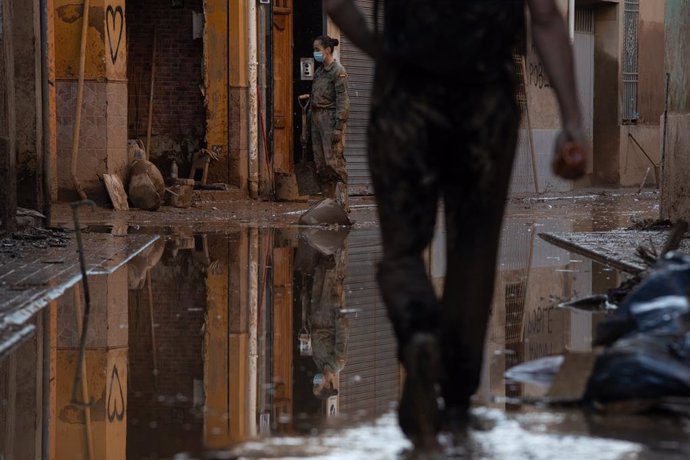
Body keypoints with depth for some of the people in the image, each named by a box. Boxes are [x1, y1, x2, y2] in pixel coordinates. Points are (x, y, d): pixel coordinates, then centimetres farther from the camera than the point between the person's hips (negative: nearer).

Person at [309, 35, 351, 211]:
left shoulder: (338, 71, -7)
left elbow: (342, 100, -12)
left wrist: (338, 127, -18)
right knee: (320, 164, 5)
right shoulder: (318, 71, 18)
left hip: (331, 118, -8)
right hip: (317, 118, 8)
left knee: (334, 162, -12)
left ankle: (342, 202, -12)